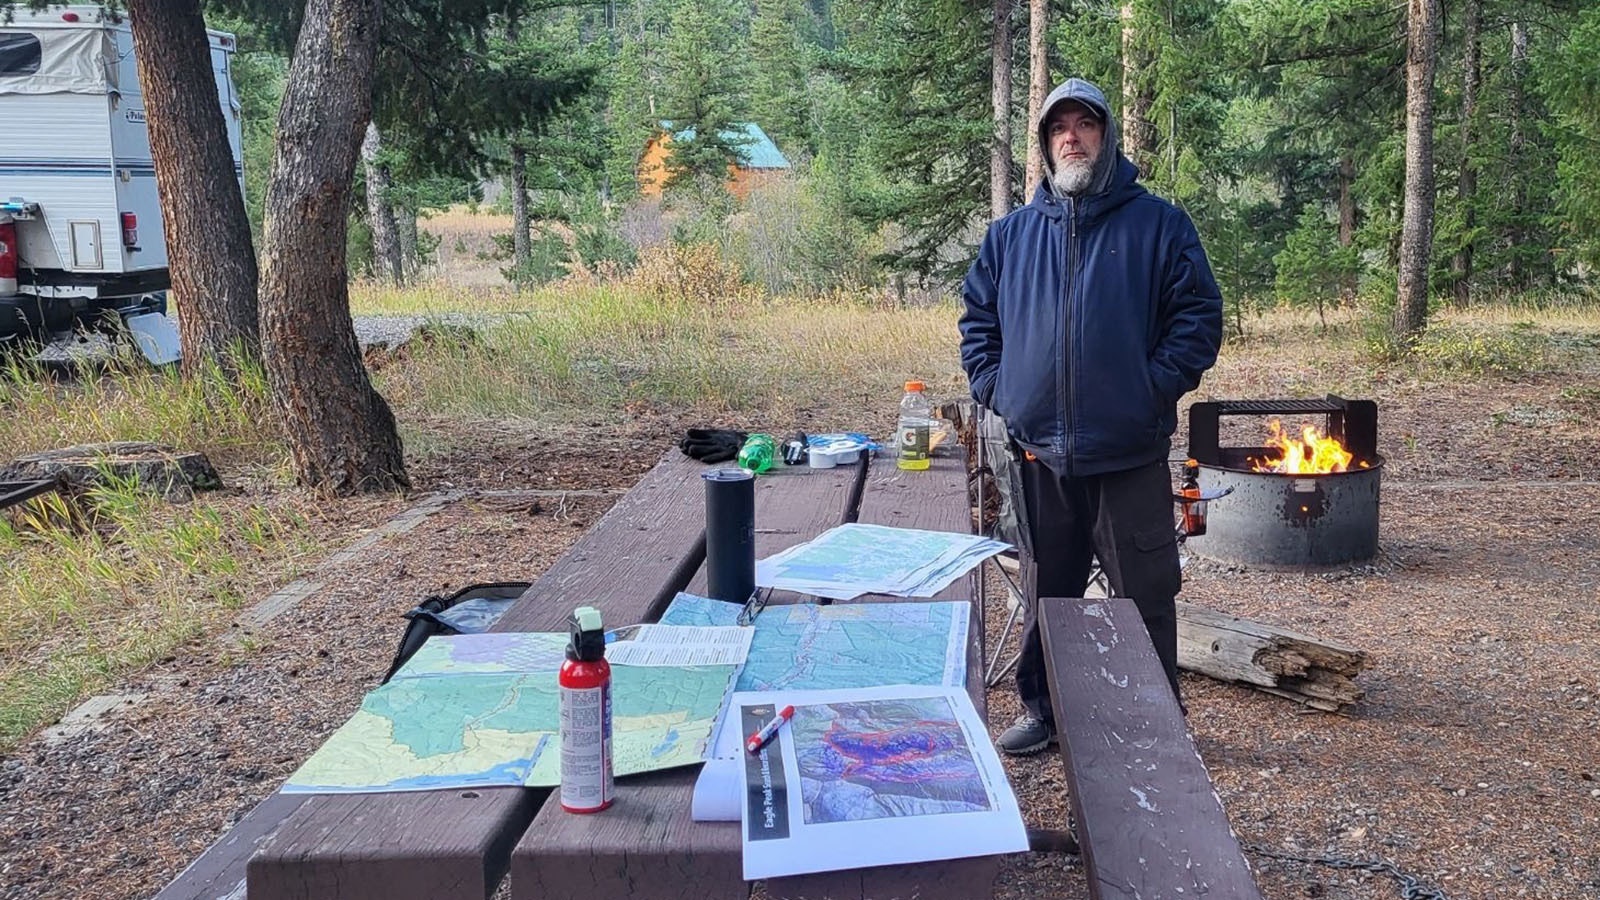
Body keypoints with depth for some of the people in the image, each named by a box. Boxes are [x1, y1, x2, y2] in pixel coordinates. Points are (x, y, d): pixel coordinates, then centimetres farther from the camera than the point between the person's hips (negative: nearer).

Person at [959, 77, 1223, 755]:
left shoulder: (1158, 224, 1)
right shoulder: (1012, 233, 10)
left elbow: (1199, 317, -1)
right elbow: (977, 318, 17)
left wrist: (1153, 391, -11)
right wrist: (994, 392, 4)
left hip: (1131, 453, -3)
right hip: (1038, 452, 3)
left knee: (1146, 597, 6)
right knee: (1045, 595, 14)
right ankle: (1042, 711, 29)